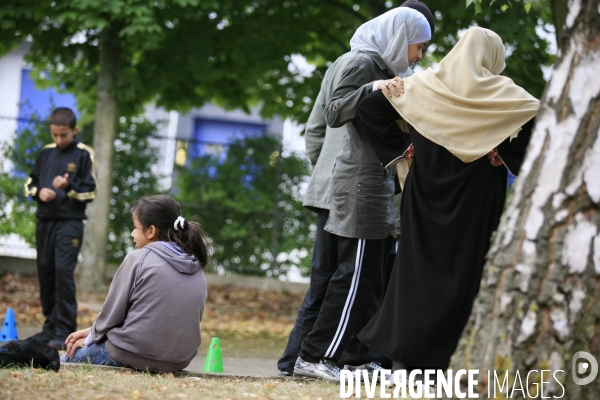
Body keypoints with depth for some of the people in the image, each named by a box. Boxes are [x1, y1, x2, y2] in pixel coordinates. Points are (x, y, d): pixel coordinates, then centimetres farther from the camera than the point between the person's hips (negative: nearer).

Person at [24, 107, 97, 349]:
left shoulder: (84, 155, -2)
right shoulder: (46, 153, 11)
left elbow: (91, 192, -3)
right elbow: (30, 184, 17)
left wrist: (68, 188, -19)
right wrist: (39, 192, -5)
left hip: (70, 223, -5)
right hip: (44, 221, 5)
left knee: (64, 271, -15)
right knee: (45, 273, 6)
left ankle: (65, 330, -14)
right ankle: (51, 325, 14)